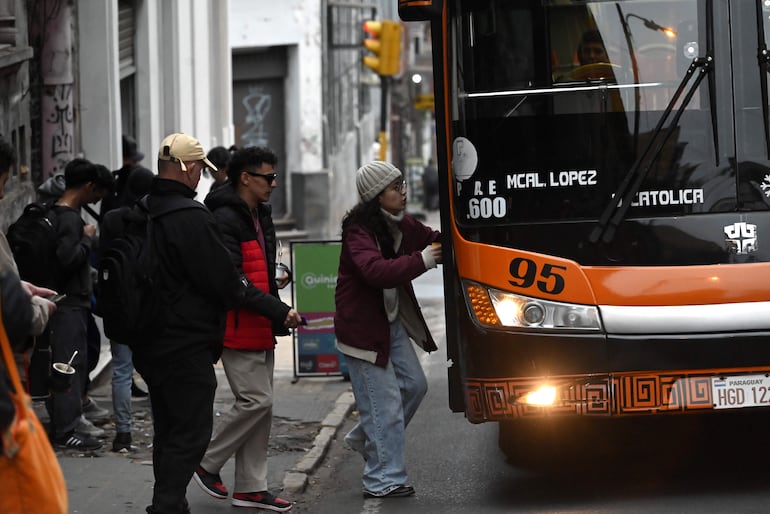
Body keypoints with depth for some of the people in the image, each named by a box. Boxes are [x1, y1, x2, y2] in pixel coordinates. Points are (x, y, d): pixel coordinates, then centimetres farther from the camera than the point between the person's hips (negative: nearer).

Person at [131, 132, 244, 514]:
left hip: (147, 345, 9)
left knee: (168, 430, 18)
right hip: (187, 346, -9)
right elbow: (224, 281, -17)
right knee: (190, 432, -4)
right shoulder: (191, 218, -20)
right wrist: (241, 294, 4)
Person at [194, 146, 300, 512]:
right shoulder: (226, 219, -17)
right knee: (256, 400, -11)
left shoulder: (259, 215, 16)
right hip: (238, 327, -10)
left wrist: (277, 313, 13)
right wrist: (278, 310, -25)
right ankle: (207, 464, 4)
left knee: (259, 403, 10)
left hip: (260, 328, 10)